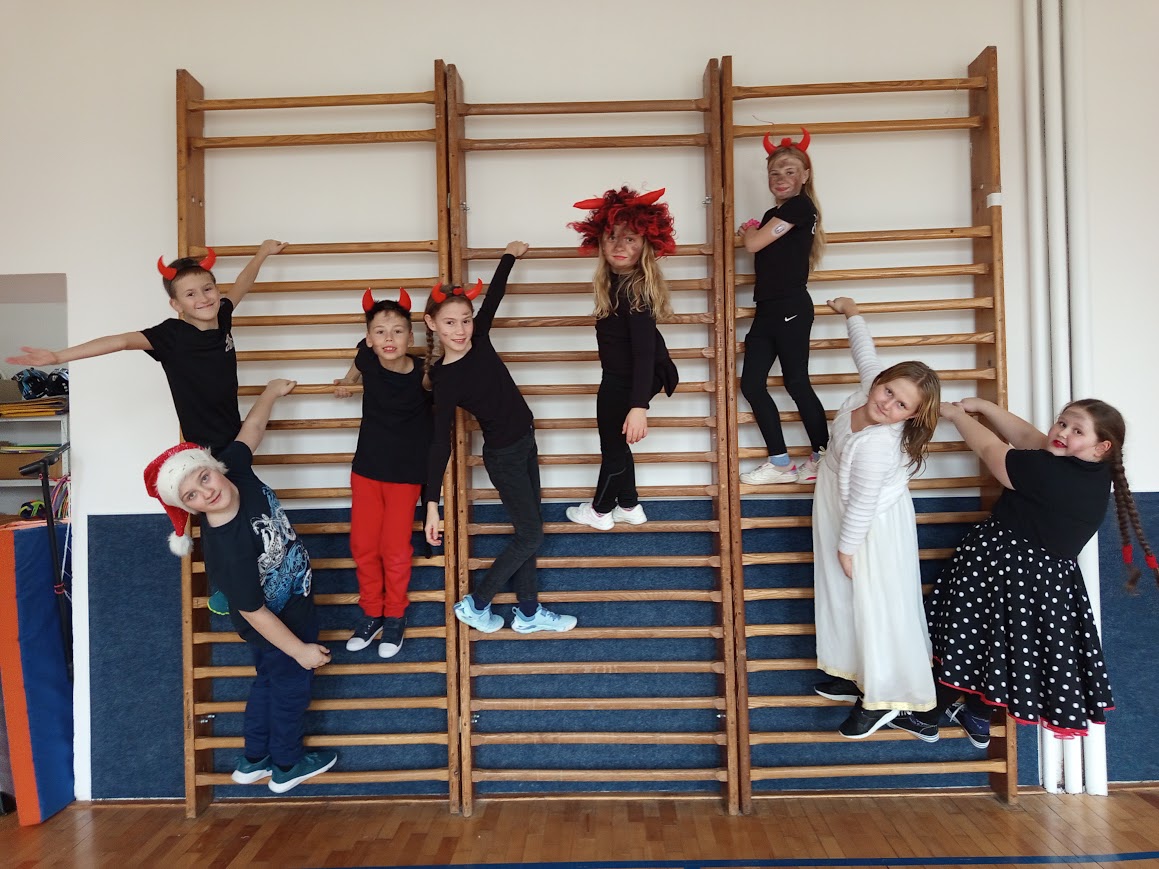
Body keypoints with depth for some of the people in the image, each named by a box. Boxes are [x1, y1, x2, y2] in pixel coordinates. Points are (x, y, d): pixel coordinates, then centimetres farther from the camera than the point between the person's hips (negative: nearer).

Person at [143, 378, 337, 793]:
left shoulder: (236, 472, -22)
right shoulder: (227, 549, -39)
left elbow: (251, 428, -2)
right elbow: (254, 613, -29)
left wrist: (272, 391, 12)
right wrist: (299, 650, -20)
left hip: (293, 603, 8)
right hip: (277, 625, -8)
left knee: (270, 680, 26)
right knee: (291, 685, 17)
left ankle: (254, 760, 47)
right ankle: (286, 766, 42)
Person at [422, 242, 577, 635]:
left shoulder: (479, 341, -7)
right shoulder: (445, 380, -23)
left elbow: (494, 296, 9)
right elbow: (440, 443, -23)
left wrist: (510, 255, 21)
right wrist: (432, 505, -24)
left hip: (525, 444, 7)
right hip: (503, 457, -7)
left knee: (529, 530, 14)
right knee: (530, 535, -2)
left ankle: (529, 613, 27)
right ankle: (474, 605, 14)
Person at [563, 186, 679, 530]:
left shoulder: (636, 291, -28)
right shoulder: (616, 281, -1)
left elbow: (645, 351, -33)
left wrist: (639, 406, -38)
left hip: (624, 385, -9)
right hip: (617, 381, 9)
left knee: (614, 448, 12)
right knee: (617, 446, 23)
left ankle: (600, 511, 34)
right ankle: (629, 506, 40)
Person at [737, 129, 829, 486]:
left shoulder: (800, 206, -8)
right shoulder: (772, 215, 19)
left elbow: (753, 243, -11)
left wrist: (748, 231, 9)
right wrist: (751, 232, 9)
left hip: (790, 309, -9)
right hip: (767, 310, 9)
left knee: (796, 383, -4)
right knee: (751, 384, 4)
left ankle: (824, 456, 10)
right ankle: (781, 463, 9)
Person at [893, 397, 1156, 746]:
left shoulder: (1050, 472, -25)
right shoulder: (1095, 473, -1)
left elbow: (990, 449, -12)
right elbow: (1026, 436, 5)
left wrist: (956, 414, 4)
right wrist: (982, 406, 6)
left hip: (999, 564, -7)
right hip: (1048, 579, 7)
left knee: (965, 638, 10)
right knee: (1001, 646, 21)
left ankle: (930, 717, 27)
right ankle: (977, 720, 37)